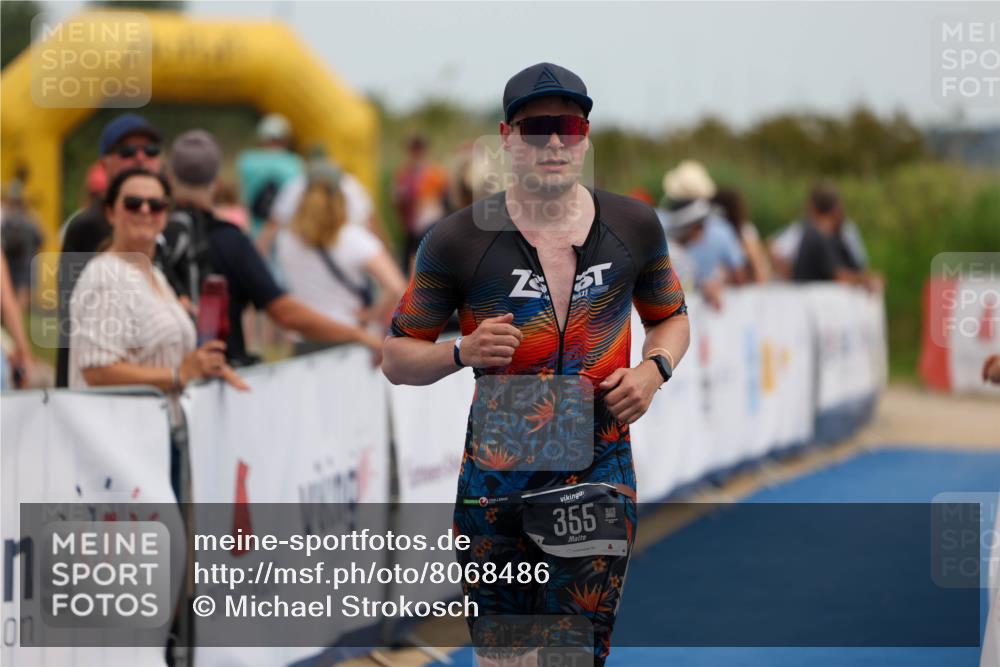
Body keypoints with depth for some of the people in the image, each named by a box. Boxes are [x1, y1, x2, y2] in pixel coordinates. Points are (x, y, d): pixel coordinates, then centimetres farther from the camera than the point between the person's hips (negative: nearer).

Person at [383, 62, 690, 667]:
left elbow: (671, 319, 21)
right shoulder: (461, 240, -2)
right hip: (497, 476, -1)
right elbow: (398, 359, 4)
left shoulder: (632, 226, 5)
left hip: (600, 474, 1)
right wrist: (462, 352, -16)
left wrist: (653, 369, -1)